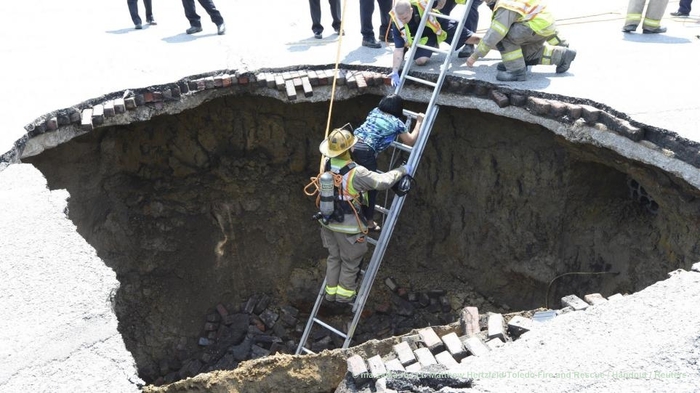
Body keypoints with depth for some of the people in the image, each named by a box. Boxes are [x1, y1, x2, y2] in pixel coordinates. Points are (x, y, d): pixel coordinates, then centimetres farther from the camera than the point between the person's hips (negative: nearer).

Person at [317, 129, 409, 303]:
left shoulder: (327, 164, -9)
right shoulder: (356, 172, -28)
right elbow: (382, 181, -26)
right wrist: (402, 171, -11)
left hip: (328, 221, 7)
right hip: (347, 225, -7)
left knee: (334, 257, 24)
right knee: (350, 261, 15)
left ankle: (331, 291, 37)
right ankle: (344, 293, 30)